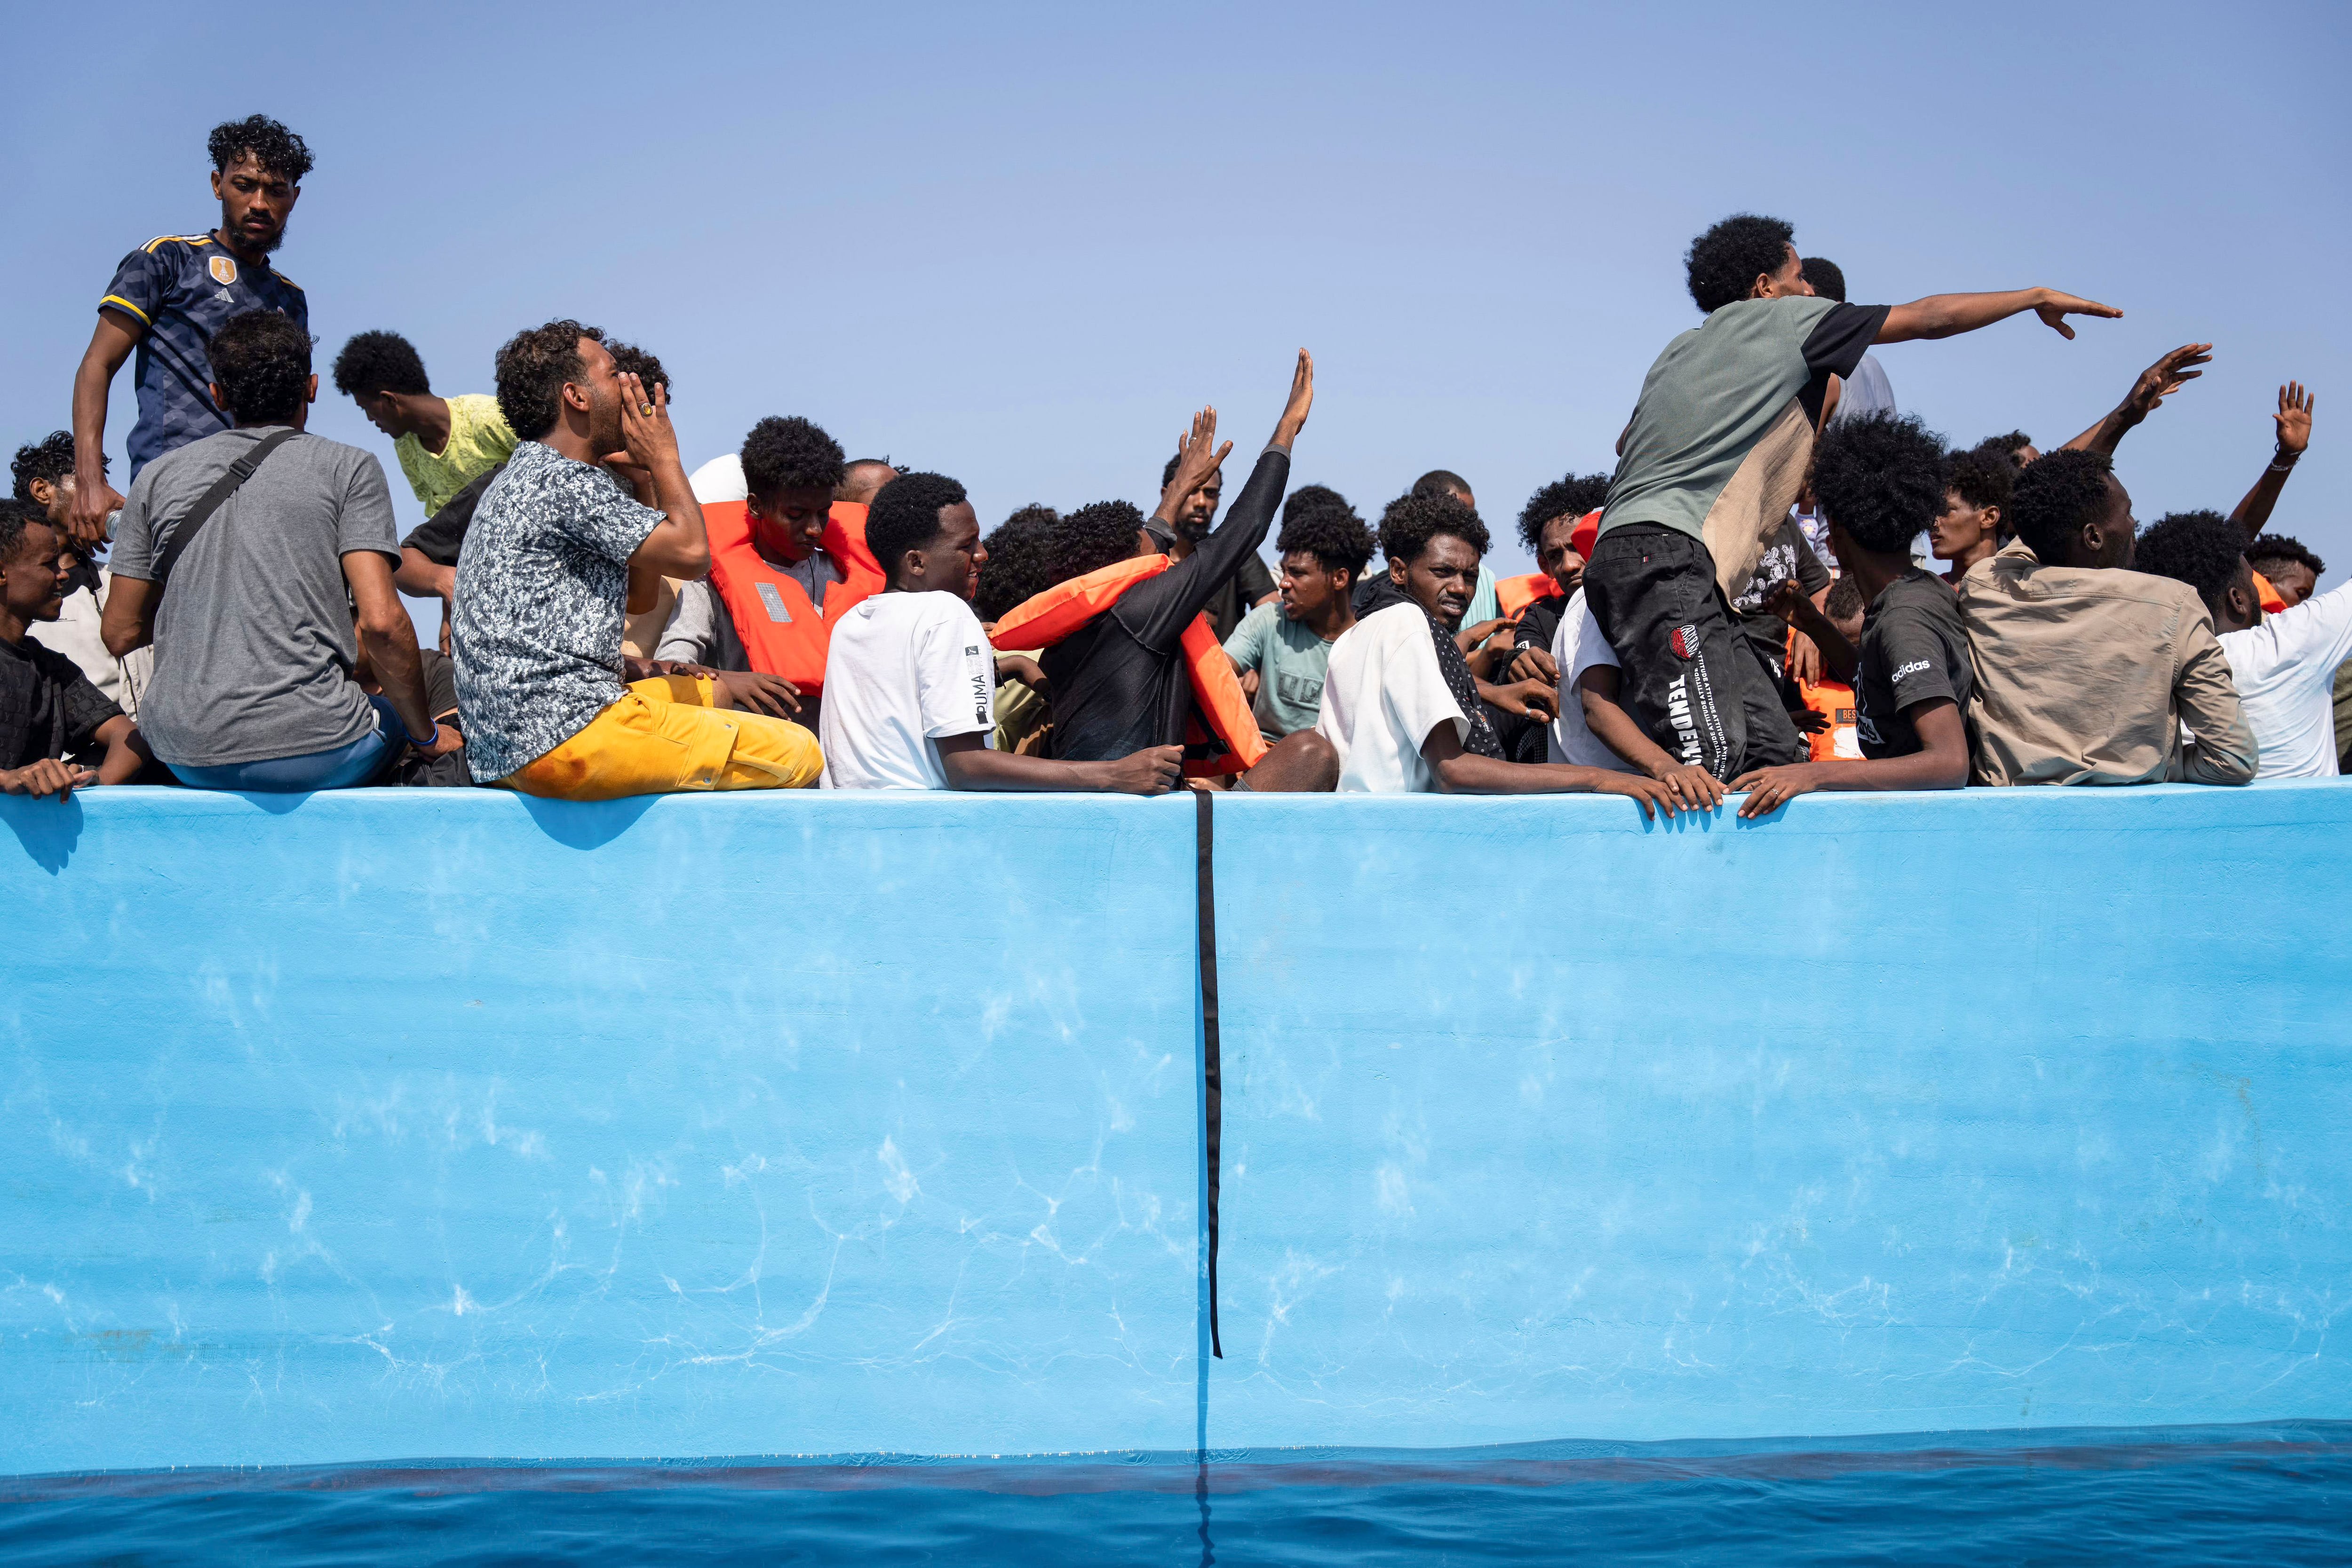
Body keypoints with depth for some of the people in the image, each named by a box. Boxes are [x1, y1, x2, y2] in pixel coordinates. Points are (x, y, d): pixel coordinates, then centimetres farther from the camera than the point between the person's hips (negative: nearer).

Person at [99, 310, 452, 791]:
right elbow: (381, 622, -9)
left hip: (188, 759, 4)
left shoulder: (159, 476, 11)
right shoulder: (348, 468, 1)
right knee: (400, 711, 27)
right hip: (315, 755, -4)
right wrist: (427, 735, 4)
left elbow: (120, 634, 13)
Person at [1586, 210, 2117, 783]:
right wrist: (2039, 297, 24)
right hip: (1665, 554, -9)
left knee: (1775, 751, -1)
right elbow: (1931, 318, 11)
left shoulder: (1682, 349, 27)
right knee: (1710, 760, -25)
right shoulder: (1785, 318, 6)